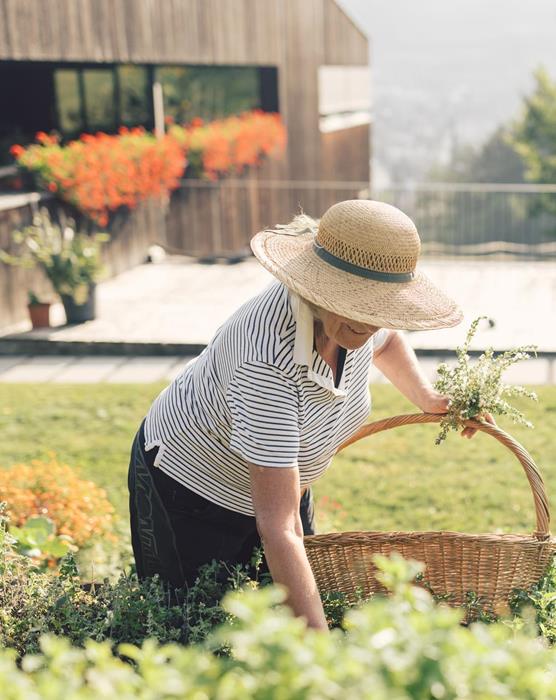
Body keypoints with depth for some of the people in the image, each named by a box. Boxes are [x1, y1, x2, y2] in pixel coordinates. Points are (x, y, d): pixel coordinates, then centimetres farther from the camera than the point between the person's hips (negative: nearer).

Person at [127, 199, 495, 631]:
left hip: (280, 484, 7)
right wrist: (322, 642, -43)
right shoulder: (269, 360, -42)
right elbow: (277, 527, -42)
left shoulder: (350, 320, -19)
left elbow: (384, 339, 12)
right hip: (189, 486, -7)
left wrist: (428, 398, -2)